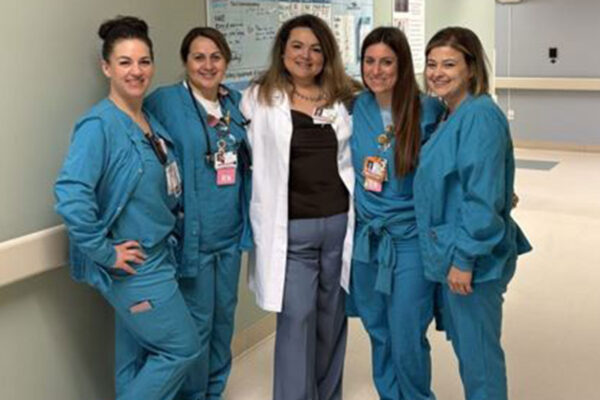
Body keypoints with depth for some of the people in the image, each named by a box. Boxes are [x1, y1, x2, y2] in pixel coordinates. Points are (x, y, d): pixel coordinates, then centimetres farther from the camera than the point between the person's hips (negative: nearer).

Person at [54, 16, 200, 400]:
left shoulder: (151, 120, 8)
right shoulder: (99, 125, -18)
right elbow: (71, 194, -29)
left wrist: (170, 232, 11)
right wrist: (105, 252, -23)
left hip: (158, 256, 8)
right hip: (133, 265, -7)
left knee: (140, 355, 15)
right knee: (183, 349, 1)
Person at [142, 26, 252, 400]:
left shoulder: (237, 102, 8)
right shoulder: (164, 102, -11)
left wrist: (248, 220, 11)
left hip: (231, 233, 6)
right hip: (191, 236, -6)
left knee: (224, 315, 18)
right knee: (196, 323, 5)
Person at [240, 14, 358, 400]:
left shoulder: (345, 97, 8)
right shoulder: (260, 98, 0)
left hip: (341, 223, 3)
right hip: (290, 228, -3)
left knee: (332, 317, 14)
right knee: (296, 319, -3)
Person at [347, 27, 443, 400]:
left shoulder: (427, 111, -10)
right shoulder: (356, 109, 0)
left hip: (410, 240, -3)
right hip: (366, 237, 4)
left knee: (406, 341, 0)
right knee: (379, 334, 15)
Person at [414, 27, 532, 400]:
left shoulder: (480, 116, -19)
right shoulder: (450, 116, 11)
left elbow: (482, 195, -23)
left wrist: (465, 258, -22)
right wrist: (453, 253, 15)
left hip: (472, 257, -9)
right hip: (454, 251, 9)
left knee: (479, 352, 4)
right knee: (464, 343, 21)